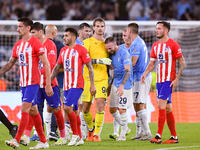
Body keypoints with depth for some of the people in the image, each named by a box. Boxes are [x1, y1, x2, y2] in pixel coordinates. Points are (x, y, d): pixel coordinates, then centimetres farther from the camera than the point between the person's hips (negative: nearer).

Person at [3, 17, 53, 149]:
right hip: (23, 83, 8)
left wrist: (48, 85, -14)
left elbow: (46, 64, -11)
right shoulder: (18, 45, 12)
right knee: (33, 111, 9)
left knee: (25, 109, -15)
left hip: (33, 82, -8)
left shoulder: (36, 43, -10)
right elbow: (10, 64, 22)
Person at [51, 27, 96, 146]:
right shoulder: (63, 50, 14)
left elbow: (90, 67, -6)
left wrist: (92, 85, -10)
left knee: (68, 107, -19)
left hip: (77, 85, -7)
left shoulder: (81, 49, -7)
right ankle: (79, 138, 15)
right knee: (74, 111, 9)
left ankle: (76, 135, -8)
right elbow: (57, 67, 20)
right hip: (67, 86, 7)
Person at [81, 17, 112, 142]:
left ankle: (97, 133, -9)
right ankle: (91, 128, 29)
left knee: (100, 104, -15)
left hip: (102, 79, 1)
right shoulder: (87, 42, 1)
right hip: (88, 78, -1)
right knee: (85, 108, 2)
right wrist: (99, 60, -21)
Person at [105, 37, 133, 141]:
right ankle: (124, 127, 27)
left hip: (124, 85, -8)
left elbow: (128, 71, -21)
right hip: (115, 85, 8)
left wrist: (122, 85, -28)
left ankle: (123, 134, 2)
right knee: (112, 109, 9)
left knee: (122, 110, -9)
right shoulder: (112, 55, 9)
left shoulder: (124, 54, -15)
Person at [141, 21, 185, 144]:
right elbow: (152, 63, 18)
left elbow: (182, 63, -7)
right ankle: (174, 137, 16)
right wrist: (145, 74, -1)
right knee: (167, 108, 10)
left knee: (161, 105, -17)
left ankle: (159, 136, -20)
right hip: (159, 80, 7)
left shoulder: (173, 45, -8)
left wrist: (176, 79, -13)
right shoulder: (155, 45, 13)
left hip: (169, 80, -7)